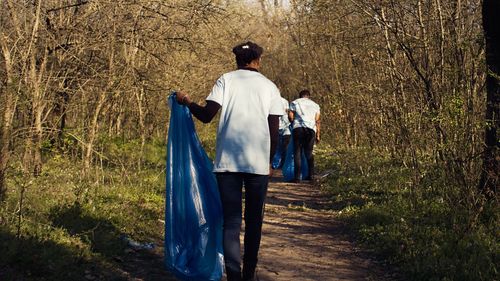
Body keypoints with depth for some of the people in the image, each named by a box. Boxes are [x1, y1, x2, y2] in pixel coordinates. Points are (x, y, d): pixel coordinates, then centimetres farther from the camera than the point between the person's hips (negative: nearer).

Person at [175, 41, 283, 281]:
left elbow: (207, 115, -5)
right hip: (258, 162, 1)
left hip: (227, 161, -1)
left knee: (231, 220, 1)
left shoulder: (226, 80, 5)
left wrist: (187, 102, 14)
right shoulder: (269, 86, 9)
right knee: (254, 220, 12)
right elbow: (274, 130, 6)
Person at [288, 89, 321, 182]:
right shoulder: (315, 105, 19)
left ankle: (297, 177, -7)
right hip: (311, 129, 2)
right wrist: (317, 135, 14)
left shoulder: (294, 103, 13)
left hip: (298, 128, -2)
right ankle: (311, 175, 11)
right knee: (309, 153, 13)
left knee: (297, 153, -2)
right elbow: (317, 121, 12)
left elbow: (290, 116, 3)